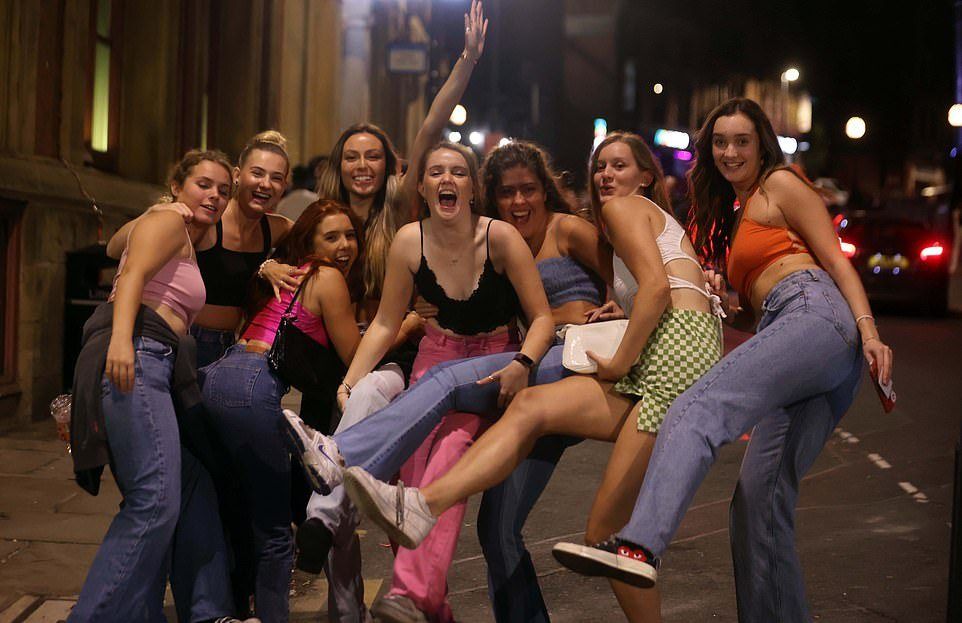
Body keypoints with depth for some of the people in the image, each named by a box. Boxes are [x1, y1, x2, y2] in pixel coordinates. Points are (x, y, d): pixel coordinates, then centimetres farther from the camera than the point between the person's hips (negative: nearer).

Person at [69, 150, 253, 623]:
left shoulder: (190, 244, 32)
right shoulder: (168, 221, 4)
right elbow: (133, 274, -13)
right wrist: (120, 337, -30)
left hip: (163, 370, 10)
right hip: (132, 355, -10)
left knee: (196, 490, 8)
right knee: (156, 499, -18)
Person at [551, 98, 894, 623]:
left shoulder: (780, 184, 13)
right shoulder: (733, 215, 35)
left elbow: (837, 261, 3)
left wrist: (868, 329, -11)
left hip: (815, 313, -8)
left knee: (699, 407, -30)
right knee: (761, 494, -1)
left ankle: (639, 546, -49)